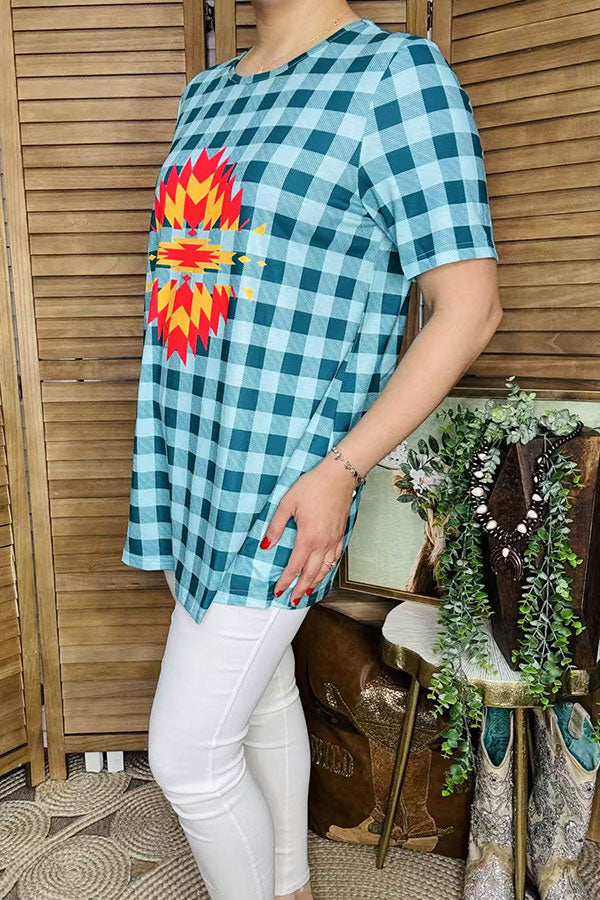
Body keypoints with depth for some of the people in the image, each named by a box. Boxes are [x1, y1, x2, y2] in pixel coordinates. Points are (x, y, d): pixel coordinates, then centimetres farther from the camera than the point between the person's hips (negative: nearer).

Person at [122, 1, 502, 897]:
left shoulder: (397, 72, -10)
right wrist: (167, 451, 17)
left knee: (187, 754, 1)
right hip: (199, 464, 8)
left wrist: (341, 471, -19)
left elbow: (470, 306, -14)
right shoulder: (207, 93, 13)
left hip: (281, 484, -7)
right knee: (261, 697, 21)